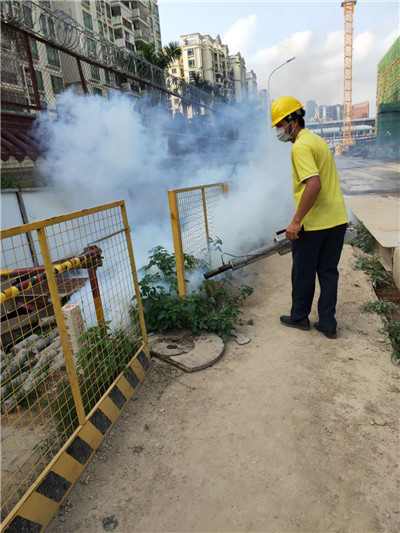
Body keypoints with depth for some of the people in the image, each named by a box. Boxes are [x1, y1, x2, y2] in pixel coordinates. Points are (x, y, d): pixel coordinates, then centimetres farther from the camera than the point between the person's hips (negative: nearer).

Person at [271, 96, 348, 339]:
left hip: (314, 223, -9)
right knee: (328, 272, 12)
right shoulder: (318, 140, 15)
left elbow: (313, 185, -28)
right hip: (337, 219, 9)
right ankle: (327, 323, 19)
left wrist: (296, 222, -24)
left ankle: (300, 317, 26)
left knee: (303, 274, 9)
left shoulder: (300, 147, -15)